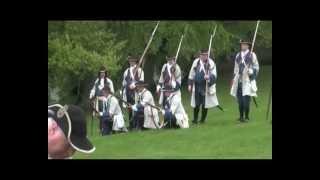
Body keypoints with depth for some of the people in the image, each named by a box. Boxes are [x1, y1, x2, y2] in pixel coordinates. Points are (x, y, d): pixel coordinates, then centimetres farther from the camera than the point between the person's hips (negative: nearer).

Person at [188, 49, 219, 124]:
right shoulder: (196, 62, 4)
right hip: (197, 86, 2)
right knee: (196, 104, 2)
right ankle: (195, 119, 13)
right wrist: (190, 84, 9)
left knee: (205, 104, 2)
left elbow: (214, 75, -6)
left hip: (206, 86, -2)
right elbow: (191, 74, 11)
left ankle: (203, 119, 16)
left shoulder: (211, 63, -4)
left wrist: (209, 77, -27)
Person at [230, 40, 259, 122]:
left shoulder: (252, 55, 1)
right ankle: (241, 116, 14)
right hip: (239, 81, 5)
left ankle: (246, 117, 0)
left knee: (246, 99, -10)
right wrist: (234, 78, 19)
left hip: (247, 81, -5)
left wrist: (251, 71, -14)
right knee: (240, 100, 4)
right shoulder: (238, 55, 16)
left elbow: (256, 67, 3)